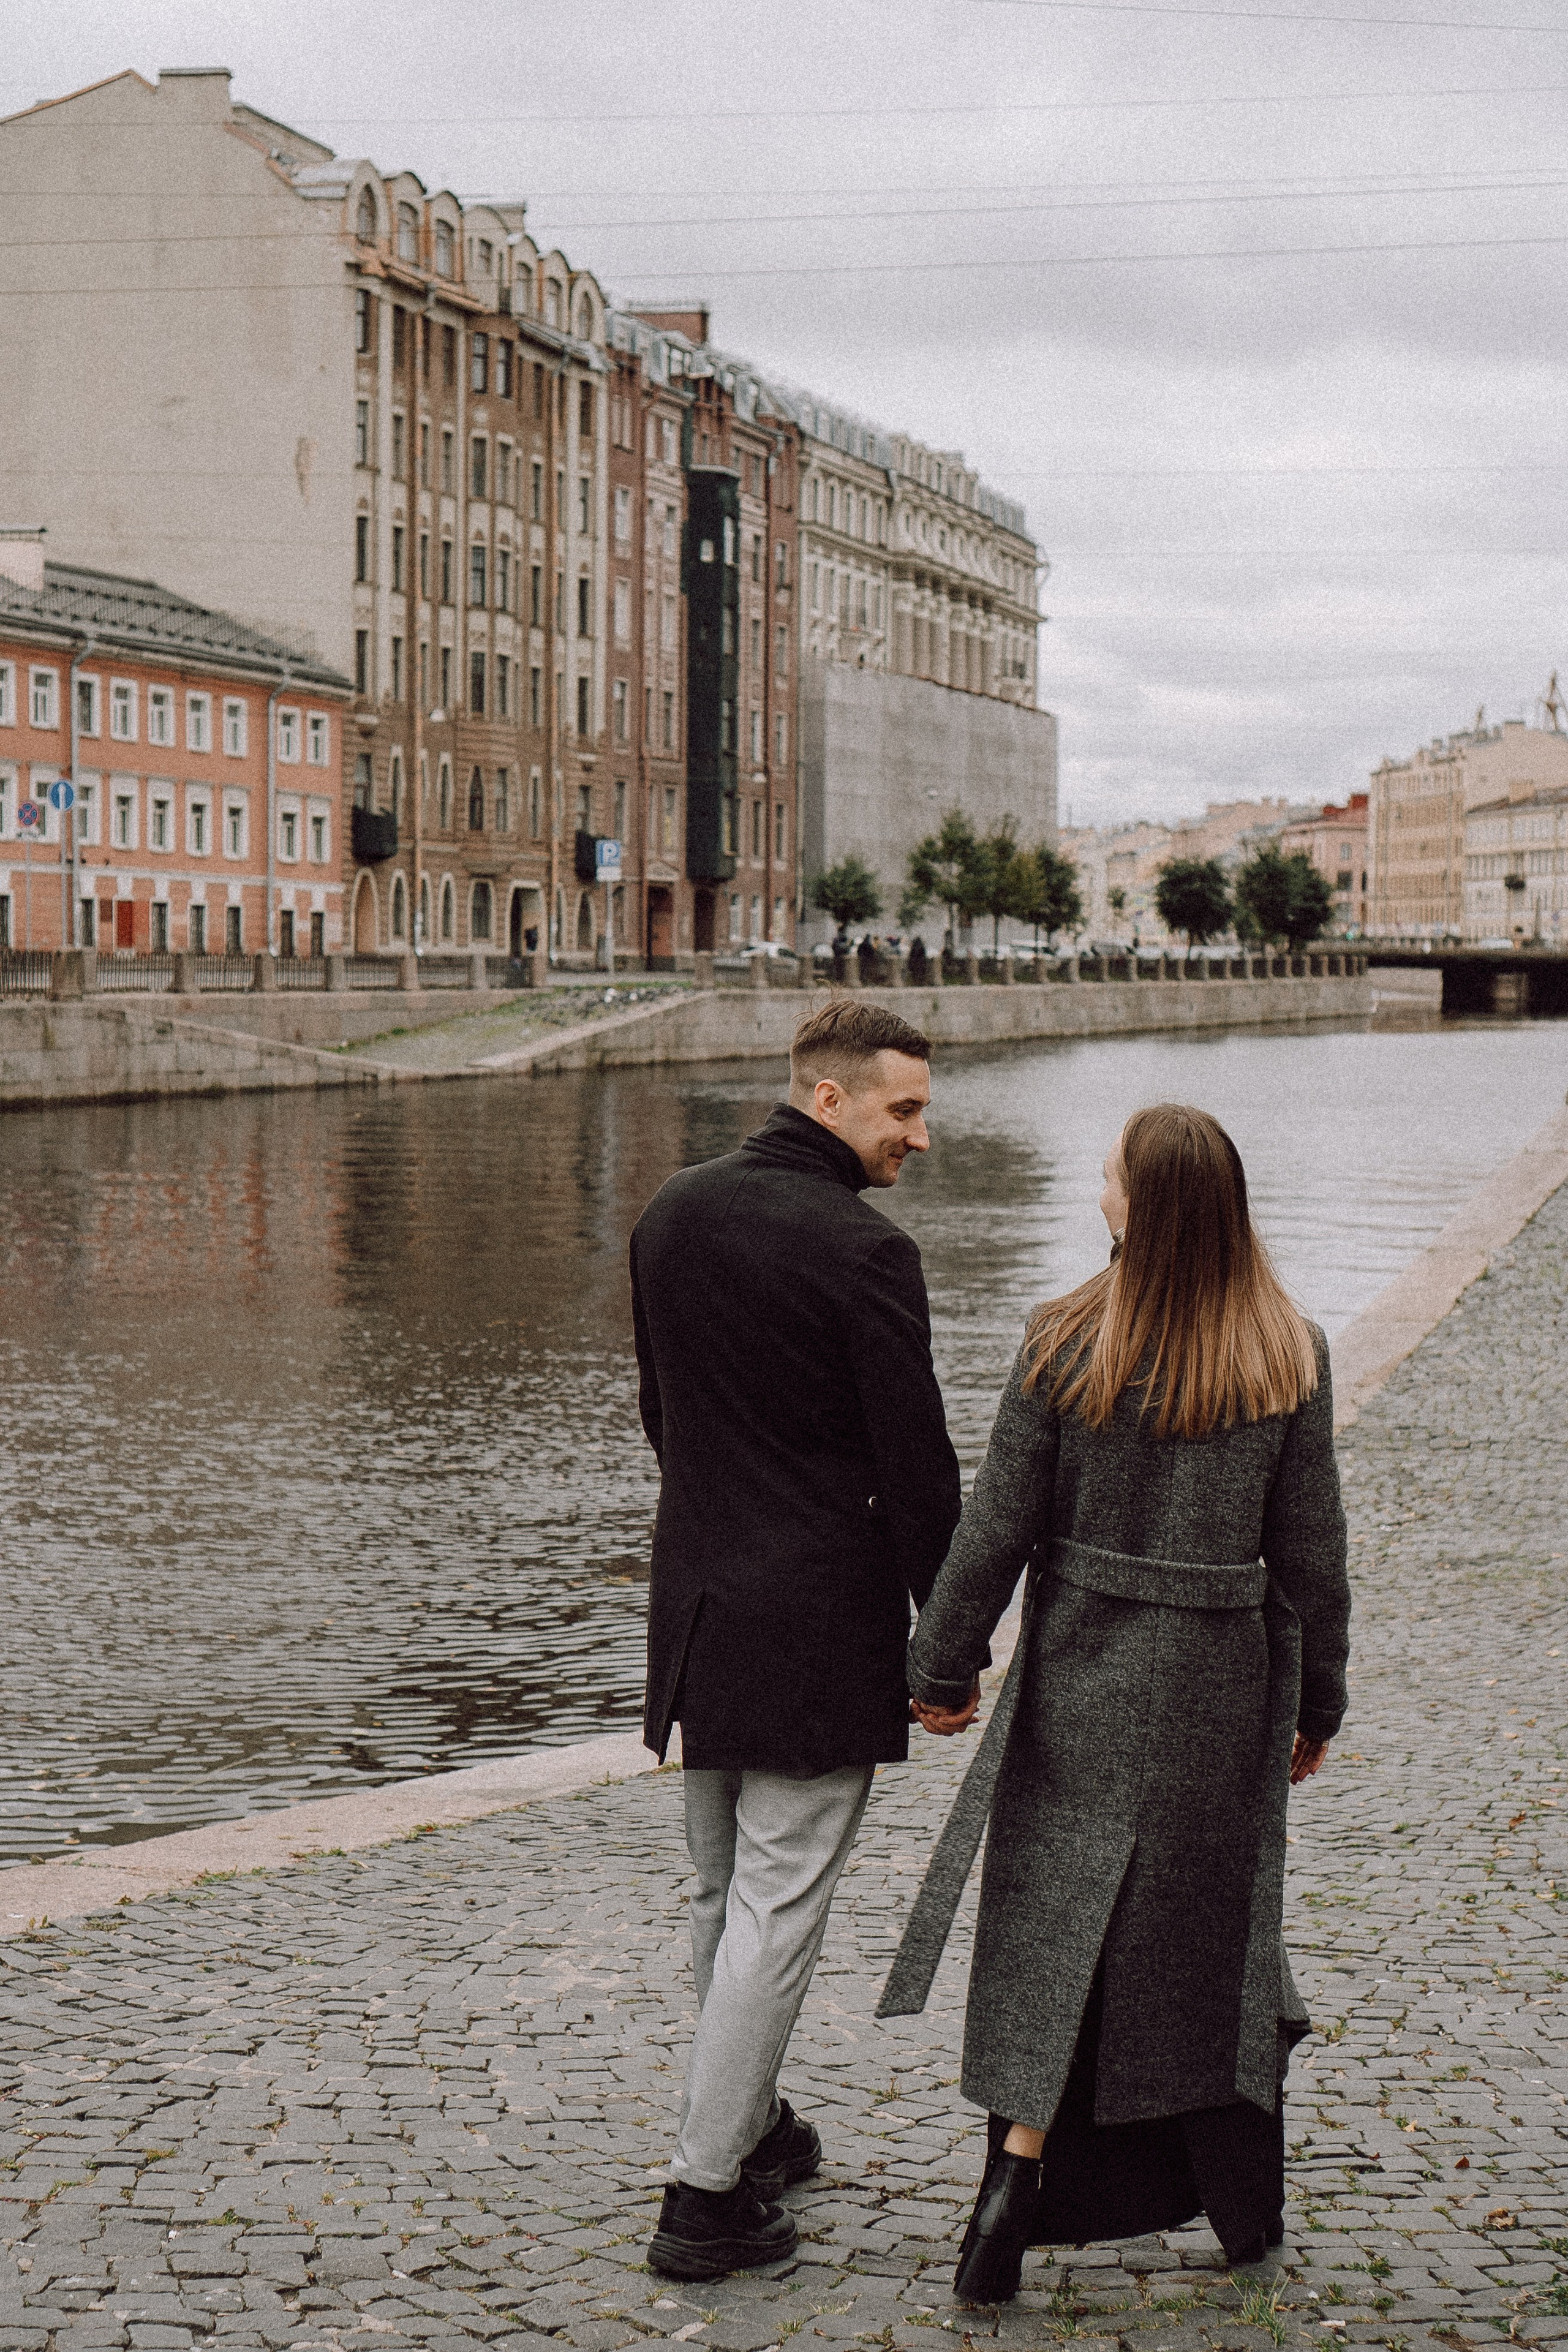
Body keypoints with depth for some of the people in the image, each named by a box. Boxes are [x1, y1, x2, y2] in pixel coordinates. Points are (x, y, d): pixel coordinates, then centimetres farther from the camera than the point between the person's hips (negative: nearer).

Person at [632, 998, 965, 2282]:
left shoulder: (672, 1215, 5)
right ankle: (709, 2192, 2)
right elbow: (916, 1463, -14)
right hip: (820, 1622, -7)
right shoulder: (865, 1252, -17)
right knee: (778, 1909, 0)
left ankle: (751, 2123, 35)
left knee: (722, 1894, 20)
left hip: (696, 1599, 8)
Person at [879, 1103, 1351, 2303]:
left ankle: (1018, 2171, -3)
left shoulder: (1067, 1345, -10)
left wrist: (943, 1665, 4)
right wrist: (1318, 1702, 9)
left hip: (1079, 1676, -1)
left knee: (1052, 1929, 9)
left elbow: (997, 1526, -7)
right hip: (1220, 1686, 1)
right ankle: (1246, 2212, 25)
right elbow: (1312, 1553, -2)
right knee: (1211, 1930, 15)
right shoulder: (1290, 1359, -7)